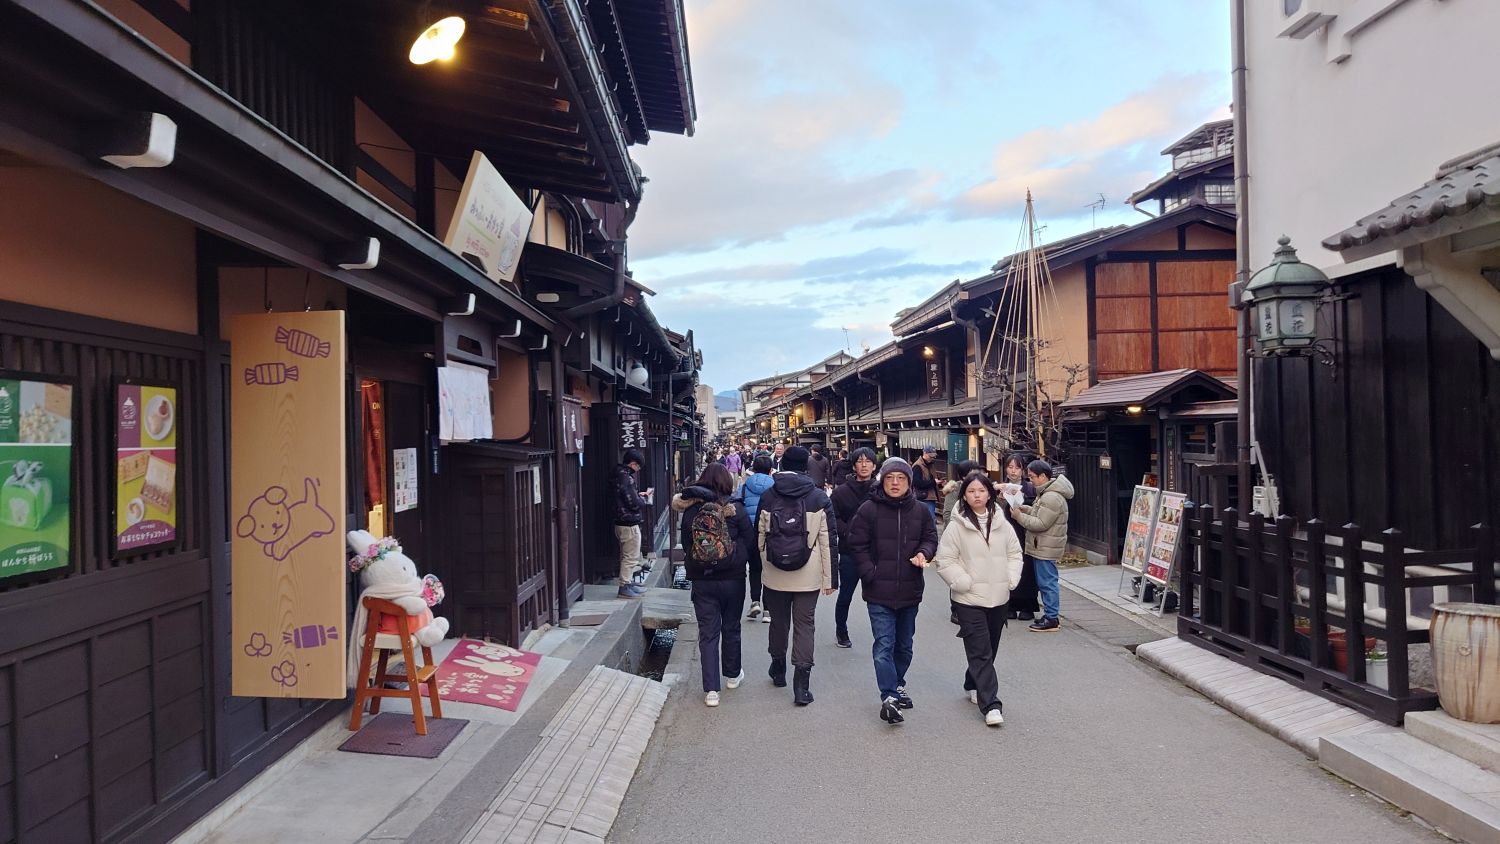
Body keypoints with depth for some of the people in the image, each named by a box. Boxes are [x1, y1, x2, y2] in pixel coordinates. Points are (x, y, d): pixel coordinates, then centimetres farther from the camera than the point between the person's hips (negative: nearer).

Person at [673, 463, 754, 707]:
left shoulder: (691, 511, -6)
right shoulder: (735, 510, -11)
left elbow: (685, 545, 3)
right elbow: (750, 541, -3)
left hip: (701, 580, 1)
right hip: (732, 579, -1)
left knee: (708, 633, 5)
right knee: (731, 628, 18)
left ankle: (711, 690, 2)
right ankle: (733, 675, 35)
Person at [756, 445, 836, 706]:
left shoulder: (767, 497, -3)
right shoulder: (819, 498, -6)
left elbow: (759, 536, 3)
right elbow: (828, 541, -6)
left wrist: (762, 568, 16)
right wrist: (830, 578, -1)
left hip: (774, 575, 2)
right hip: (808, 576, -1)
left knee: (778, 622, 18)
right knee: (804, 626, 4)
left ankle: (778, 670, 36)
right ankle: (802, 685, -1)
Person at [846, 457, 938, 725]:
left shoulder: (921, 510, 3)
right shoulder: (868, 509, -6)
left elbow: (931, 538, 9)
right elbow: (858, 544, -2)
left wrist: (923, 553, -13)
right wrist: (869, 573, -12)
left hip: (909, 591, 4)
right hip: (879, 592, -4)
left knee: (904, 644, 18)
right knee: (884, 644, -10)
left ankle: (898, 685, 37)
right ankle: (888, 697, -11)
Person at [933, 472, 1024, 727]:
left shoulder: (1001, 524, 5)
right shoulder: (957, 526, -8)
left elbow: (1014, 553, 15)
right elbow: (945, 560, -8)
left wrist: (1011, 579, 2)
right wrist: (964, 582, -14)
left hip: (998, 598, 5)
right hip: (969, 600, -5)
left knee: (990, 649, 17)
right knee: (980, 652, -9)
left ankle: (973, 685, 39)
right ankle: (990, 705, -8)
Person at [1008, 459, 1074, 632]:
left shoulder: (1052, 498, -21)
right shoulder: (1046, 492, 13)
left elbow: (1041, 524, -22)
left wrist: (1019, 516, -14)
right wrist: (1026, 509, 4)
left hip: (1046, 549, -11)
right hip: (1042, 547, 11)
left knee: (1047, 582, -5)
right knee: (1045, 581, 16)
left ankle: (1051, 619, 1)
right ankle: (1051, 613, 24)